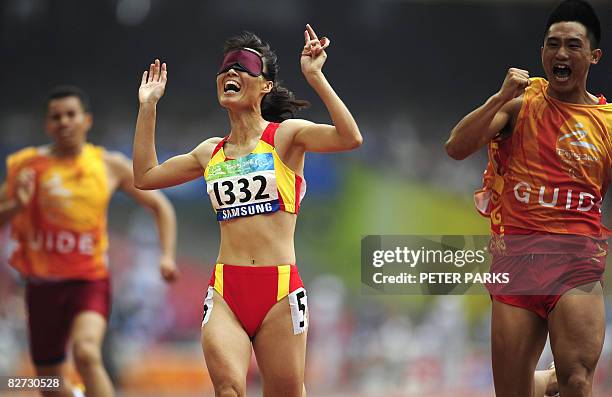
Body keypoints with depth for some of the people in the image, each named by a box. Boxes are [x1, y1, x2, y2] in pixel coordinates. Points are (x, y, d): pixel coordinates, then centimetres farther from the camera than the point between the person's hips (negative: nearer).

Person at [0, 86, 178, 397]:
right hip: (43, 285, 2)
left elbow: (160, 206, 11)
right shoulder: (29, 165, -1)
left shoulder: (111, 166, 1)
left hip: (90, 281, -2)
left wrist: (167, 255, -1)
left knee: (86, 353, -30)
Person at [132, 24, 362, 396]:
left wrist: (315, 77, -20)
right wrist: (148, 106, 20)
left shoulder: (286, 135, 1)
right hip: (225, 290, 3)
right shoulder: (211, 152, 15)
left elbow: (350, 138, -15)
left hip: (280, 287, -2)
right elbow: (145, 176, 24)